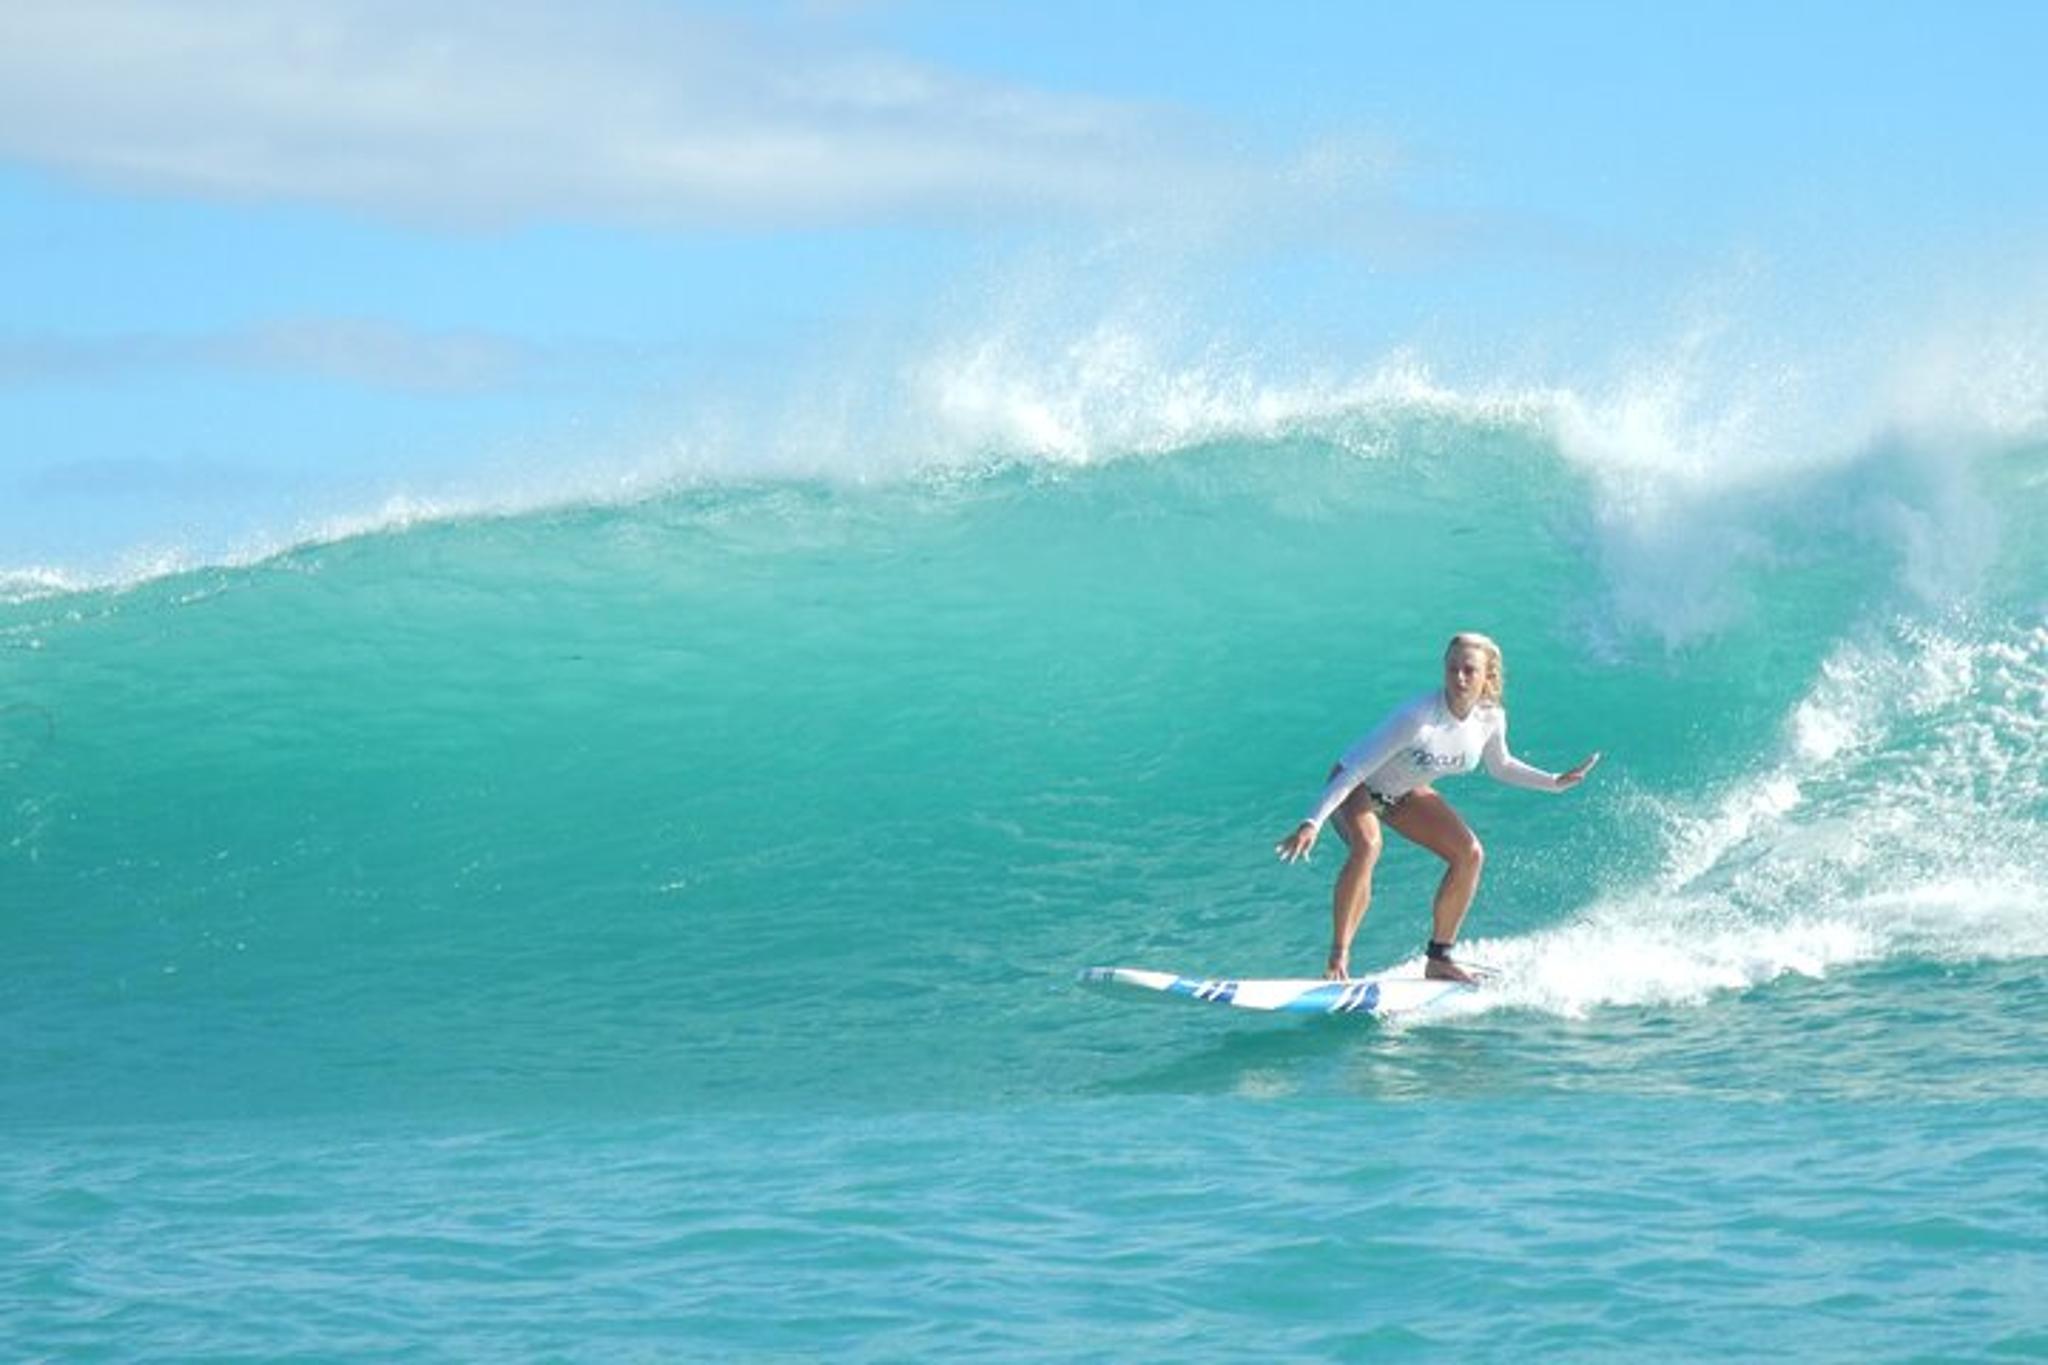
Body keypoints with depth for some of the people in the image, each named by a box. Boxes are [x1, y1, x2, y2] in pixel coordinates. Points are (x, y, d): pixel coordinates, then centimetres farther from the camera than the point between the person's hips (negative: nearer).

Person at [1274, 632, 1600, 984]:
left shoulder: (1491, 718, -16)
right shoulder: (1418, 717, -36)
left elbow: (1501, 767, 8)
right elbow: (1355, 770, -36)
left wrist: (1556, 782, 2)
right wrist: (1312, 823, -42)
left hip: (1405, 793, 6)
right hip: (1358, 786, -6)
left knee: (1469, 854, -9)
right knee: (1367, 845, -35)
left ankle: (1439, 959, 3)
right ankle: (1338, 960, -28)